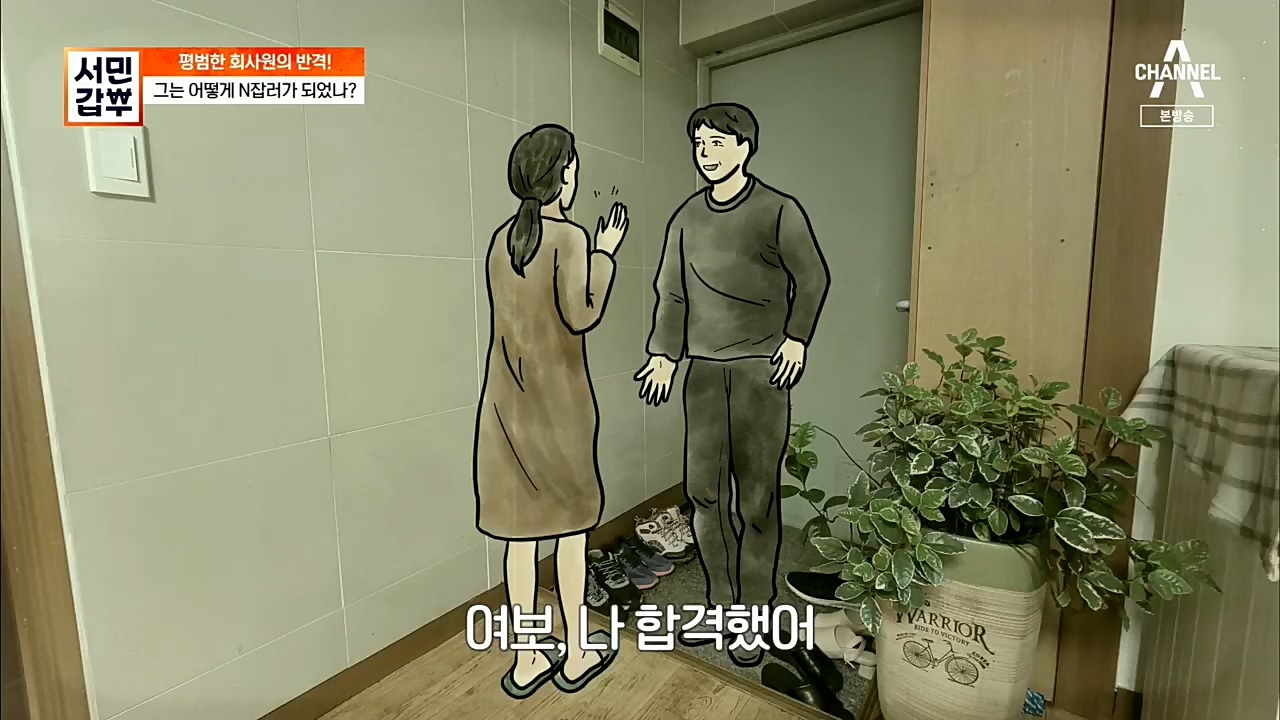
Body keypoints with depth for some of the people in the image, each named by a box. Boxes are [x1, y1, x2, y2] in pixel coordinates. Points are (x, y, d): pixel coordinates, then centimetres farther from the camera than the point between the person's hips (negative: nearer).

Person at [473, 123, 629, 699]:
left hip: (506, 394, 6)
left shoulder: (500, 238, 9)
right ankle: (574, 657, 26)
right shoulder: (570, 236, -11)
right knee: (572, 521, 10)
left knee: (522, 526, 13)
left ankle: (526, 660, 27)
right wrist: (605, 252, -6)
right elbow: (580, 318, -16)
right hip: (557, 395, -6)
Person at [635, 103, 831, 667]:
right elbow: (671, 294, 9)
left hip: (761, 367, -4)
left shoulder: (778, 211, -1)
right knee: (704, 491, 7)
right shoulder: (687, 217, 10)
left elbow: (812, 279, 8)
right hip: (704, 368, 4)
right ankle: (720, 605, 25)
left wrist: (797, 337, -1)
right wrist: (663, 355, -2)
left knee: (756, 497, 2)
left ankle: (754, 616, 19)